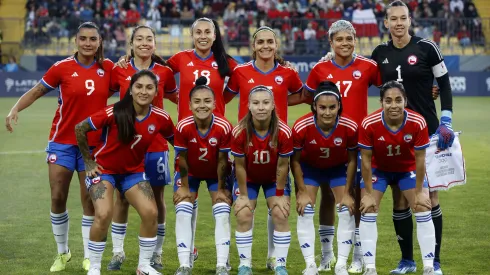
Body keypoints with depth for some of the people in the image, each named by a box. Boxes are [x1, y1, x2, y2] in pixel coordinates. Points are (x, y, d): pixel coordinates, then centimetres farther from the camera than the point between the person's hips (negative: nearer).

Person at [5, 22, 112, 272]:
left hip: (93, 143, 1)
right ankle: (62, 252, 17)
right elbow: (36, 91, -1)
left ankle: (88, 256, 15)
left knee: (89, 200, 3)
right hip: (63, 141, -1)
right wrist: (15, 109, -17)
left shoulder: (107, 68, -2)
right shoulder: (62, 68, -8)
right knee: (57, 197, -1)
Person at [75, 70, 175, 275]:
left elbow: (175, 140, 6)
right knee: (104, 215, -21)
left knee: (150, 213, -12)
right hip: (104, 168, -4)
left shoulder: (161, 118, -13)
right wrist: (89, 161, -8)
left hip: (134, 171, 4)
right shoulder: (114, 113, -24)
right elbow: (79, 129, -14)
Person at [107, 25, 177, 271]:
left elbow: (176, 97, 15)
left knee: (157, 198, 5)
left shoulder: (164, 72, 0)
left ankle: (156, 254, 16)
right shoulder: (119, 71, 0)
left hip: (155, 144, 0)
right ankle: (118, 252, 17)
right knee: (122, 197, 5)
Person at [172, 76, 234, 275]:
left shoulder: (224, 127, -31)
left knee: (222, 214, -8)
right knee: (183, 213, -8)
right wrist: (184, 186, -9)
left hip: (216, 173, 0)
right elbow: (182, 159, -17)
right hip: (190, 172, 0)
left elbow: (222, 161, -19)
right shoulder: (183, 127, -31)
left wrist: (221, 189, -10)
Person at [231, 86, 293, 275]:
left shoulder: (283, 132, -30)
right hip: (248, 178, 0)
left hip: (274, 179, 0)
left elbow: (282, 165, -18)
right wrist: (243, 195, -12)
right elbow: (240, 166, -18)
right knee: (243, 216, -9)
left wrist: (280, 195, -11)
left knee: (280, 214, -9)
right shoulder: (239, 132, -30)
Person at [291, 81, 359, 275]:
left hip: (339, 168, 1)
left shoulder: (350, 127, -31)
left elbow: (352, 160, -13)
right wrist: (302, 192, -14)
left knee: (347, 210, -6)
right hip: (309, 168, -1)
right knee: (305, 211, -9)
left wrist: (347, 193, -10)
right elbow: (295, 161, -17)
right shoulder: (301, 127, -34)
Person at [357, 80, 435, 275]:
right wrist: (369, 193, -15)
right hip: (378, 169, 0)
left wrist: (419, 192, -13)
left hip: (408, 169, 0)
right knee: (368, 211, -9)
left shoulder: (418, 123, -30)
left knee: (423, 211, -8)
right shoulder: (369, 124, -32)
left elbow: (420, 159, -18)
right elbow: (366, 160, -20)